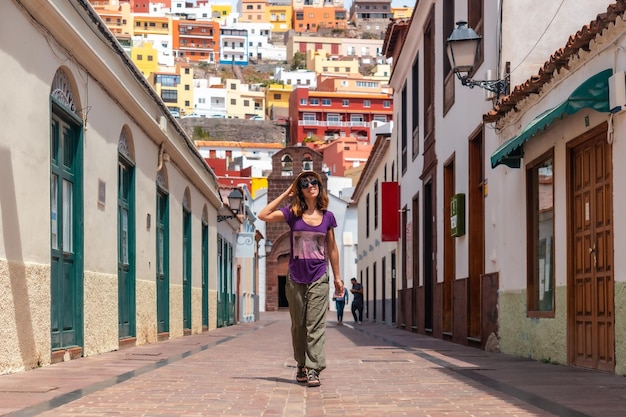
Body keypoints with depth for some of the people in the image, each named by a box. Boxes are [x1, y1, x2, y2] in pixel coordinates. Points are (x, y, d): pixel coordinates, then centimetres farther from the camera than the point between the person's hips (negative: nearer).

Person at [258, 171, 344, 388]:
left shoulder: (327, 216, 4)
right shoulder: (292, 213, 1)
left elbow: (332, 248, 12)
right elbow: (263, 215, -11)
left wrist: (337, 277, 13)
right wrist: (285, 194, -5)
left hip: (319, 277, 0)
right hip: (295, 277, 0)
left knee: (316, 324, -7)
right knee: (298, 325, 9)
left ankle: (313, 369, -9)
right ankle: (301, 365, 21)